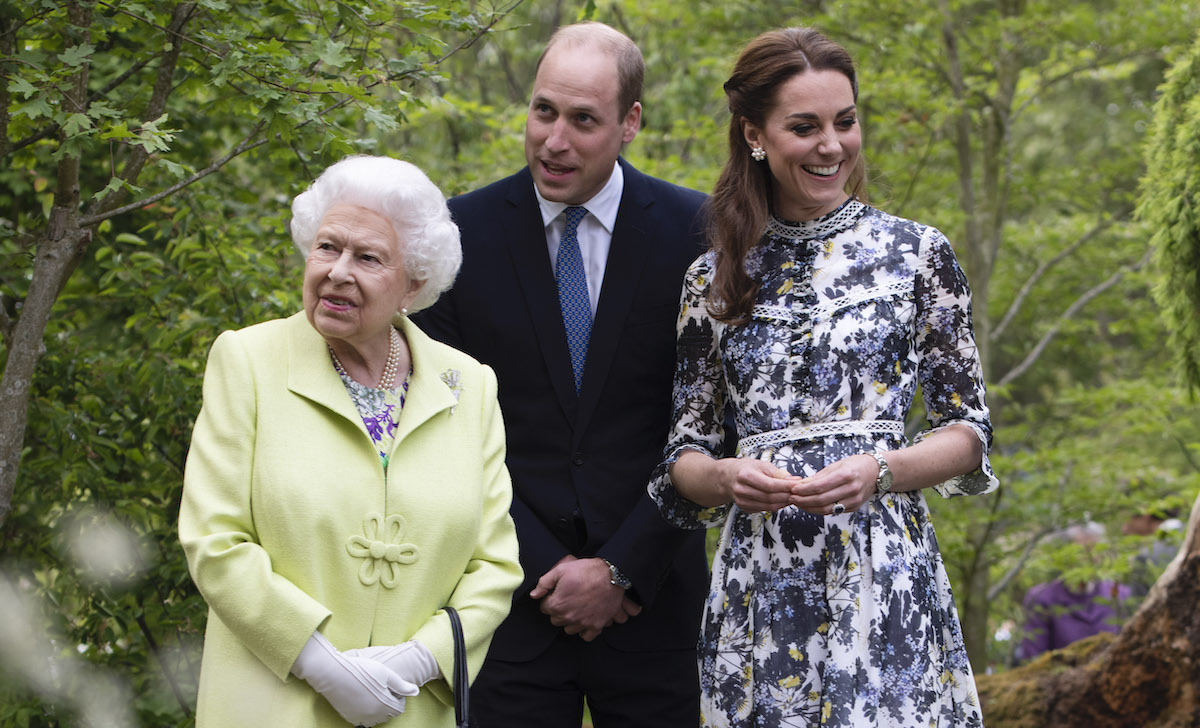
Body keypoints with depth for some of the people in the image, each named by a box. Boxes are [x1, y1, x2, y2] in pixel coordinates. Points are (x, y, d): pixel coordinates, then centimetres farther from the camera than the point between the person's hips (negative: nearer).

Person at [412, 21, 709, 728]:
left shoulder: (692, 230, -3)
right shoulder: (464, 231, -1)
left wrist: (620, 571, -8)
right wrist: (542, 568, -7)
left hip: (651, 596, 0)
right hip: (512, 595, 0)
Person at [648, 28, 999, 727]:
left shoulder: (917, 251, 3)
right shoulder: (714, 277, 8)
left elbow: (969, 430, 4)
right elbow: (684, 451, 10)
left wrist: (879, 469, -14)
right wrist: (725, 477, -12)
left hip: (885, 570, -2)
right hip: (759, 585, 2)